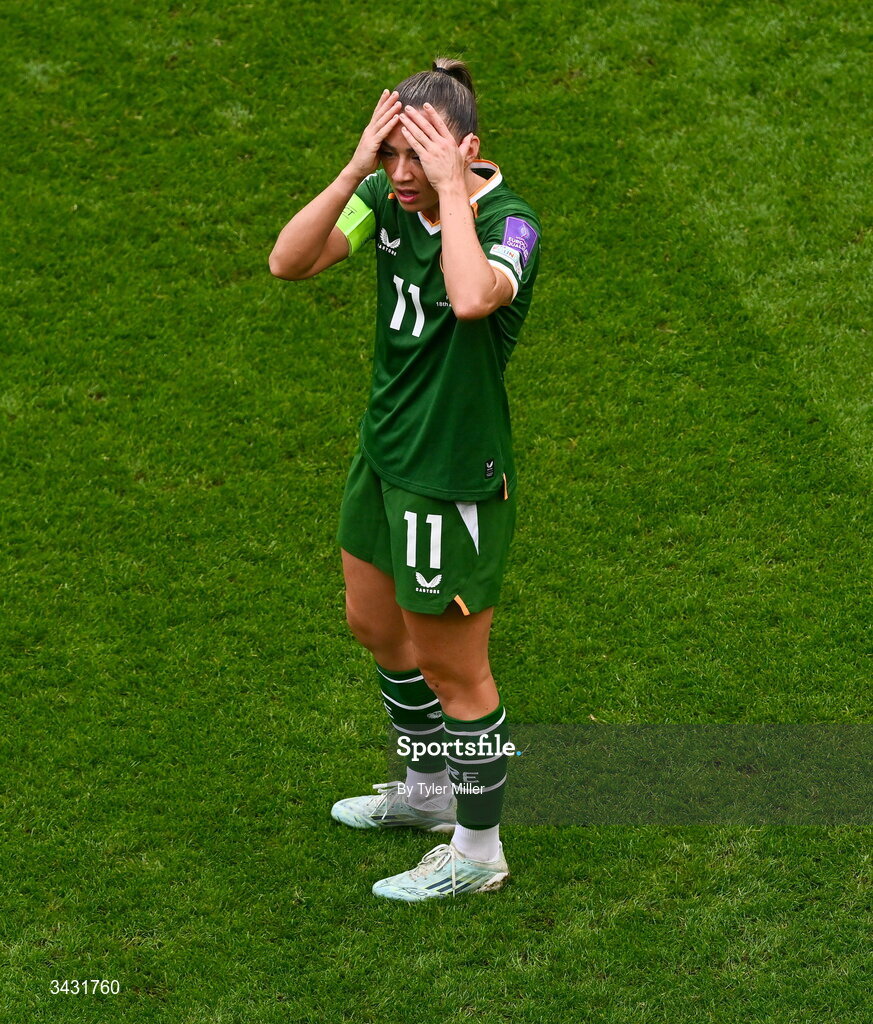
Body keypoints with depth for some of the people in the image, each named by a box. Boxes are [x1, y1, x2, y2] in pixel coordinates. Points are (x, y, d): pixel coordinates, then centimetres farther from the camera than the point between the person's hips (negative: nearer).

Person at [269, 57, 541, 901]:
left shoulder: (509, 222, -24)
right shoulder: (387, 198, -5)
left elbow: (473, 297, -47)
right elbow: (289, 262, -16)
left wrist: (451, 186, -37)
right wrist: (355, 168, -25)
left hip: (456, 477, -8)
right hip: (385, 451, 8)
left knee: (447, 668, 7)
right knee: (375, 627, 25)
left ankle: (478, 851, 28)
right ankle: (426, 789, 49)